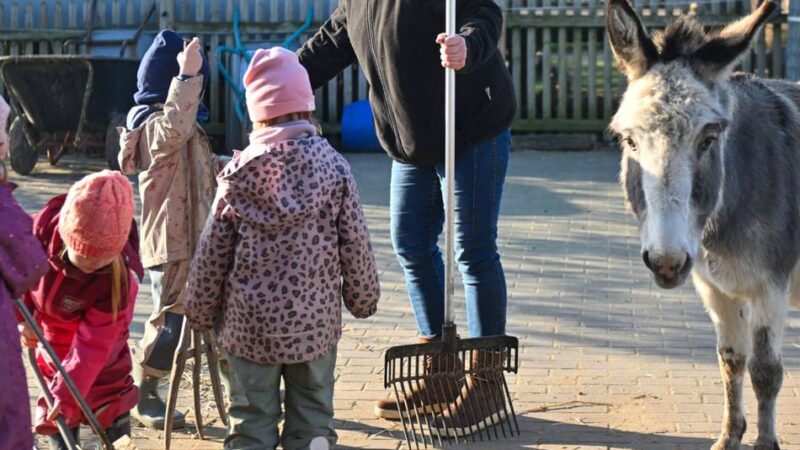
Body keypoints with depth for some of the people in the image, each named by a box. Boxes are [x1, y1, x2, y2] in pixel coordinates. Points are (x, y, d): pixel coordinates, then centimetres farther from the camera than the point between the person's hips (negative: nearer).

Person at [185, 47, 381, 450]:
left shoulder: (238, 175, -6)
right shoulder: (333, 167, -6)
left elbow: (212, 255, -2)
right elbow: (355, 244, -2)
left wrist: (199, 311, 11)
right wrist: (364, 297, 13)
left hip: (249, 322, 0)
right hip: (315, 321, 0)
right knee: (312, 417, 10)